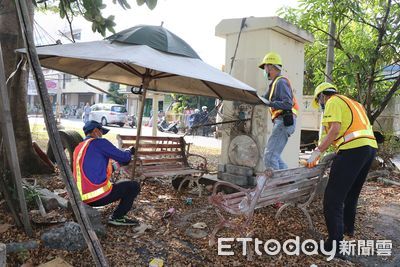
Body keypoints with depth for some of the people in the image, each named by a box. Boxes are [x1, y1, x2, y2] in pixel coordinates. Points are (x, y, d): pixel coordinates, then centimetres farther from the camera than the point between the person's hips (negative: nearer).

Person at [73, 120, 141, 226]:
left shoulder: (78, 148, 15)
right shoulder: (100, 142, -9)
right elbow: (124, 158, -6)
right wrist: (129, 152, 16)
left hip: (83, 198, 9)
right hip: (99, 196, -9)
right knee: (134, 186, 4)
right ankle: (117, 217, 3)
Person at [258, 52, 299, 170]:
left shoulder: (280, 82, -7)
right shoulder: (275, 83, 22)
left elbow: (288, 104, -18)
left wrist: (268, 103, -23)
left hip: (284, 121, -10)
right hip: (282, 122, 10)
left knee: (269, 154, -13)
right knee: (274, 155, 12)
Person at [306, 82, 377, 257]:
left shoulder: (333, 102, 2)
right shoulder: (353, 103, 29)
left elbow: (334, 130, -13)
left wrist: (316, 153, -12)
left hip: (354, 149, -10)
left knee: (333, 198, -10)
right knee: (351, 193, 25)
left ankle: (335, 244, -11)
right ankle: (348, 228, 42)